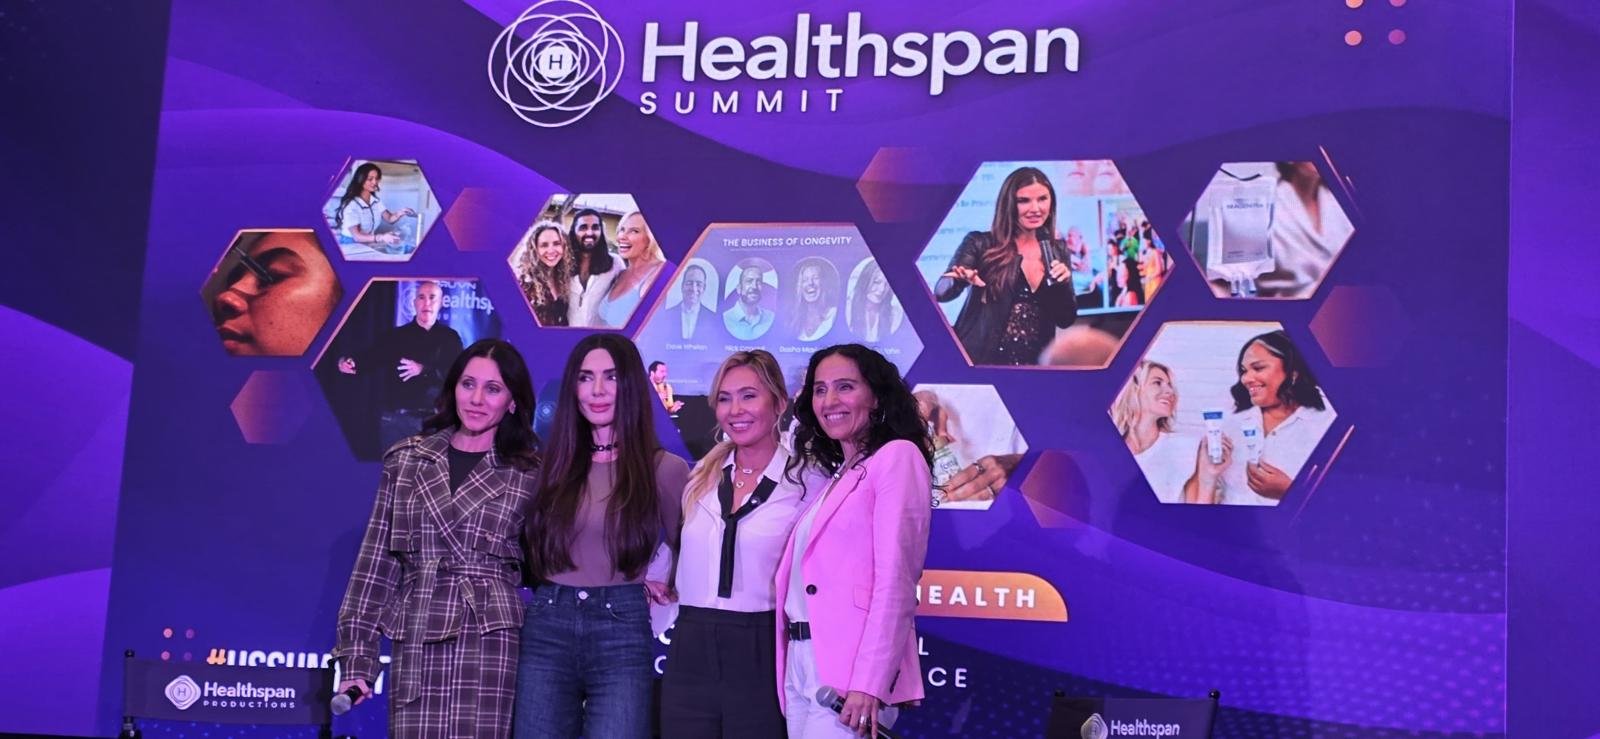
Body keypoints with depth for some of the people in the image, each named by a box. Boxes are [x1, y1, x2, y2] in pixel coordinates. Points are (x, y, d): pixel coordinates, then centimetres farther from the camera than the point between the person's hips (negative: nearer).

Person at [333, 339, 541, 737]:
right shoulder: (406, 461, 9)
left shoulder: (530, 475, 5)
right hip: (417, 643, 2)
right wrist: (357, 657, 3)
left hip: (491, 642, -1)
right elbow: (377, 560, 7)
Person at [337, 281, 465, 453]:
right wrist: (351, 363, -25)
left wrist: (424, 370, -22)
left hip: (434, 419, -1)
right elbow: (371, 358, -3)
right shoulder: (396, 335, 8)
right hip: (395, 417, 1)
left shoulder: (450, 338, 5)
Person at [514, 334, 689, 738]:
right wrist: (555, 594, 4)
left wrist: (660, 583, -2)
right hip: (547, 630, 3)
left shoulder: (665, 469, 0)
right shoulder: (554, 463, 9)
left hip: (622, 634, -3)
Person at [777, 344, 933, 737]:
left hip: (848, 670, -8)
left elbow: (895, 580, -14)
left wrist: (868, 683, -20)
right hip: (801, 667, 8)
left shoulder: (897, 456, -5)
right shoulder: (836, 476, 20)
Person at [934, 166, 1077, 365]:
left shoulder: (1057, 252, 7)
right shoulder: (981, 244, -4)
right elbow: (941, 291, -15)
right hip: (979, 360, -3)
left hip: (1034, 363, 3)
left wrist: (1062, 284, -10)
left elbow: (1065, 320, 8)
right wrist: (960, 281, -35)